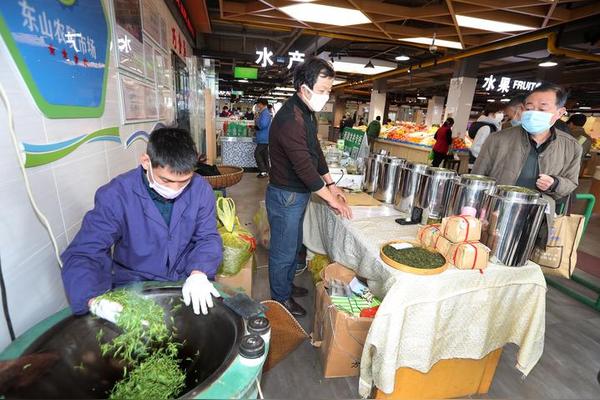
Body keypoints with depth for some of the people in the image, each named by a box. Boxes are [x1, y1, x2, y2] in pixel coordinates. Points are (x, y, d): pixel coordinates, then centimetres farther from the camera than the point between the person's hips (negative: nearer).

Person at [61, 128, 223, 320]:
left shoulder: (201, 189, -11)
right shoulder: (116, 195, -16)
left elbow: (208, 238, -5)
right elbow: (82, 254, -16)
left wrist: (198, 273, -25)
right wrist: (95, 300, -35)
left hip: (187, 280, 2)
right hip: (134, 284, -1)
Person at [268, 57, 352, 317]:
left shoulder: (307, 113, 7)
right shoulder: (290, 119, -26)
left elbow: (316, 151, 13)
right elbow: (305, 167, -27)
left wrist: (331, 184, 9)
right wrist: (332, 200, -18)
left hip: (298, 194, 10)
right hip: (285, 196, -10)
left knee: (294, 246, 24)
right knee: (283, 251, 9)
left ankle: (287, 285, 44)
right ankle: (281, 299, 30)